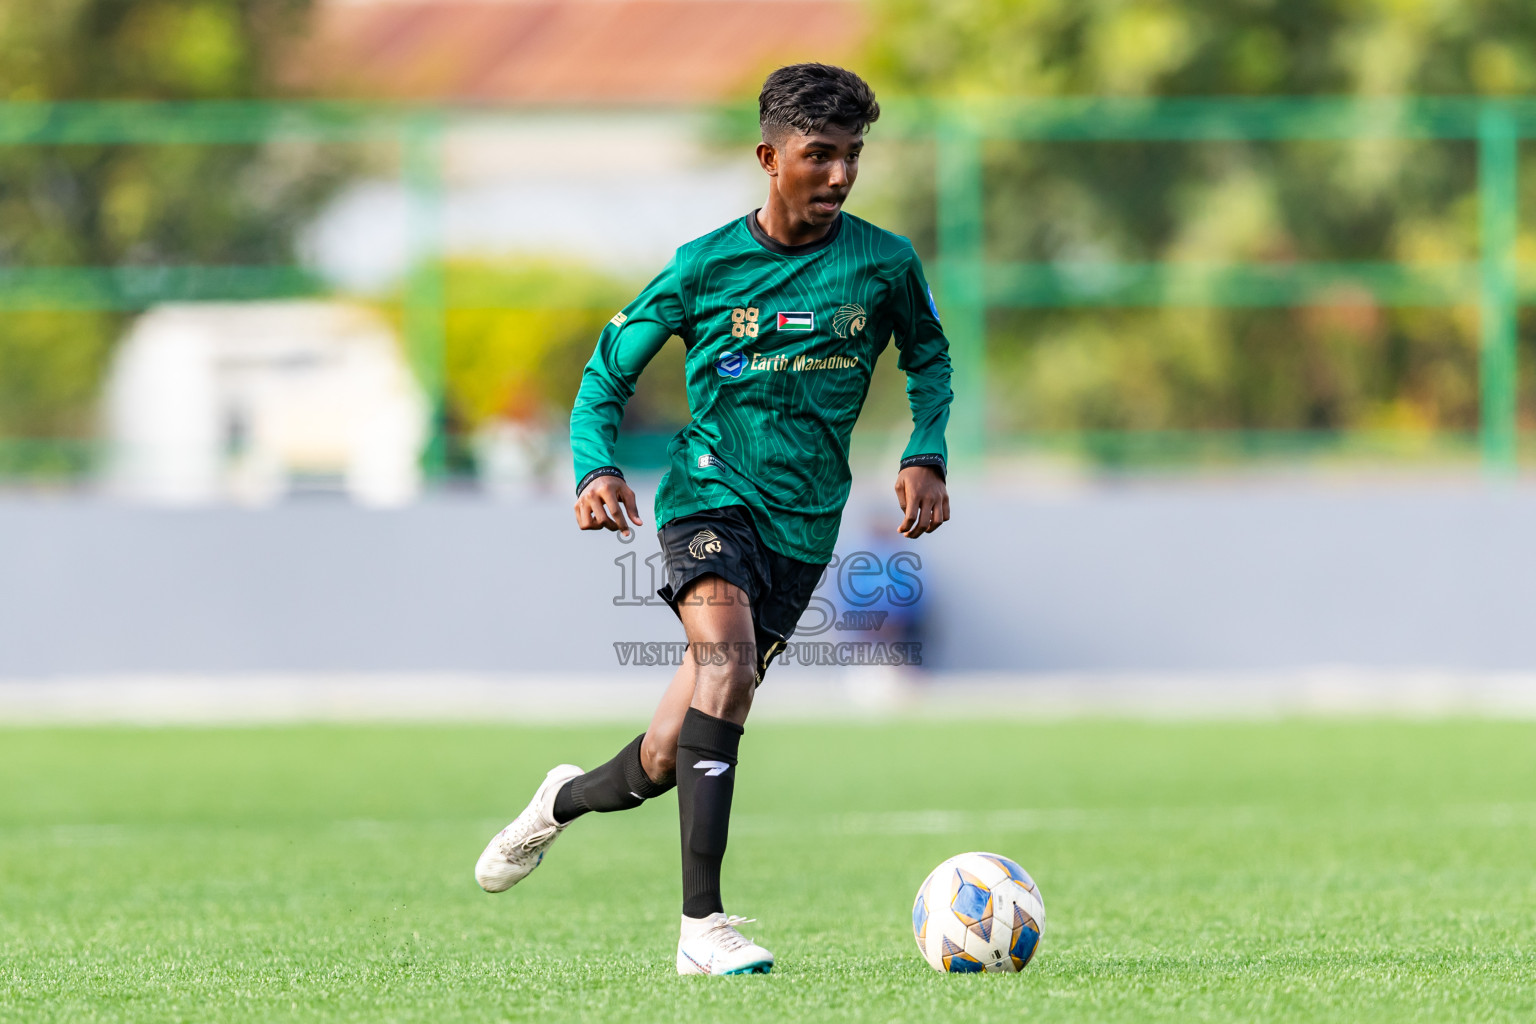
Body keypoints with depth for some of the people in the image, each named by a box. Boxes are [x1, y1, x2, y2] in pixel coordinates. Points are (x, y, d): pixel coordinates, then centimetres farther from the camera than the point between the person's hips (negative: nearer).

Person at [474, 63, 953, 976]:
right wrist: (597, 467, -12)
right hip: (711, 493, -2)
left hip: (805, 523, 2)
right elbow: (609, 370, 6)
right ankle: (704, 926, -31)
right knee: (727, 662, -31)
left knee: (670, 760, 2)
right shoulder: (706, 267, -4)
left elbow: (930, 360, 18)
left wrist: (926, 457, 2)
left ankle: (568, 798, 38)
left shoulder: (884, 265, -1)